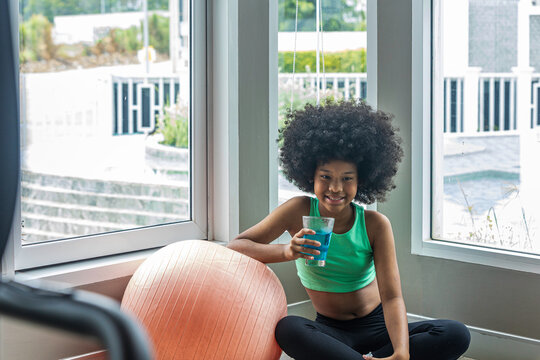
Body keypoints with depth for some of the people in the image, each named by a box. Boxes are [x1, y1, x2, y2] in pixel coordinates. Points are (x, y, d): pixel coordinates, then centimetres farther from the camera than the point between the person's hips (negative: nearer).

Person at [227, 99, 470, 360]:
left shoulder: (375, 224, -8)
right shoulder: (300, 211, -7)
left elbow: (392, 297, -16)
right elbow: (235, 247, -12)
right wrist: (286, 251, -32)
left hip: (378, 327, 2)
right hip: (330, 332, -1)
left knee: (457, 335, -24)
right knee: (286, 329, -36)